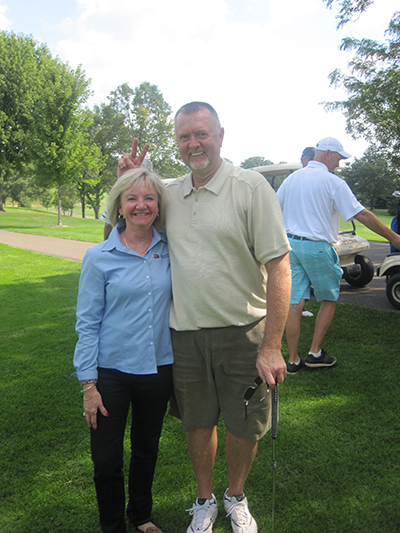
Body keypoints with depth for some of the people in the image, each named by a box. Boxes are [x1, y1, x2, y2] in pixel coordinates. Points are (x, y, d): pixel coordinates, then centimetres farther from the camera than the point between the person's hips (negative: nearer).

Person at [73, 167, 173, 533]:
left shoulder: (170, 249, -3)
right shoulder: (99, 257, -9)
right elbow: (87, 323, -6)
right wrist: (88, 384, -8)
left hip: (159, 368, 3)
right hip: (111, 371, -2)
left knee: (147, 449, 21)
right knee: (107, 461, 8)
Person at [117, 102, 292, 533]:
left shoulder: (250, 186, -10)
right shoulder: (169, 194, 5)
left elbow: (278, 265, -13)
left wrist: (272, 346, -17)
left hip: (242, 332, -3)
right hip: (185, 334, 4)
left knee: (245, 425, 13)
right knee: (197, 422, 17)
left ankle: (236, 498, 41)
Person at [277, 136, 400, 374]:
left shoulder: (292, 178, 10)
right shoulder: (333, 182, -8)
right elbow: (361, 214, -11)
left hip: (291, 244, 6)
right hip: (317, 247, -5)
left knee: (294, 303, 6)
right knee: (329, 299, 13)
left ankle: (293, 360, 12)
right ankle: (315, 353, 15)